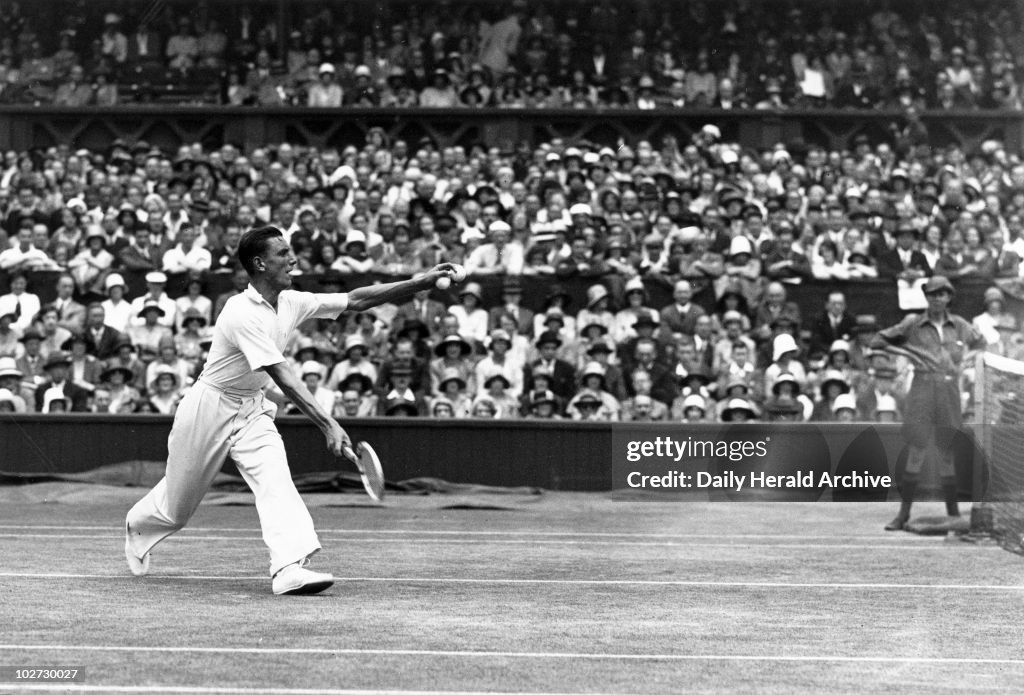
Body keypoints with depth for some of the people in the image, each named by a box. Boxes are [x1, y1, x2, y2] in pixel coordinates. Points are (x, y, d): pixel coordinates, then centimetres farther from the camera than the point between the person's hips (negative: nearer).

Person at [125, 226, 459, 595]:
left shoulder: (292, 303, -5)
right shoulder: (242, 313, -28)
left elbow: (354, 300, -3)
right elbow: (283, 377, -35)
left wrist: (418, 283, -12)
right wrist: (328, 425, -41)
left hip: (252, 409, 6)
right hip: (210, 407, -6)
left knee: (274, 475, -21)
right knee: (178, 505, 11)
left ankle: (290, 567, -34)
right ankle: (139, 526, 45)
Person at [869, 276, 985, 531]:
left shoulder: (959, 325, 9)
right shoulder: (913, 324, 3)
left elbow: (981, 345, 25)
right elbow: (877, 341, 7)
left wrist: (964, 357, 9)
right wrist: (904, 352, -3)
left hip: (950, 392, 2)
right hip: (923, 389, -2)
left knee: (947, 453, 6)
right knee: (917, 451, -5)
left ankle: (953, 513, 12)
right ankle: (904, 513, 1)